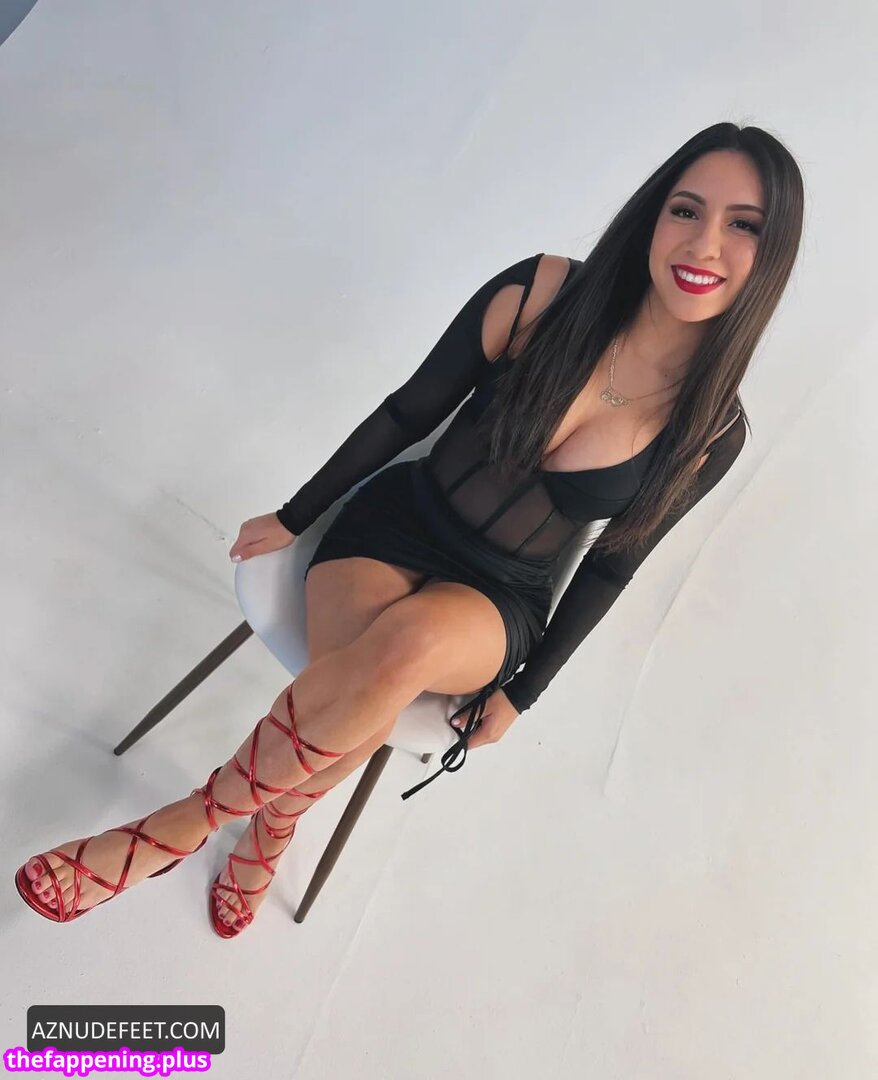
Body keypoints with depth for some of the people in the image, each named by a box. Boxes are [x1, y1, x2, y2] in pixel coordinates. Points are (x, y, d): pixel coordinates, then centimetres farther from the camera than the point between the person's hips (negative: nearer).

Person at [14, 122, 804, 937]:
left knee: (411, 642, -35)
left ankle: (181, 825, -9)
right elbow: (407, 413, -2)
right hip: (395, 521, 0)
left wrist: (521, 692, 6)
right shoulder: (538, 295, -13)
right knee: (357, 716, -30)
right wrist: (292, 517, 6)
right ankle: (272, 828, 8)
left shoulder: (710, 432, -9)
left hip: (495, 599, 0)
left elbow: (610, 566, 2)